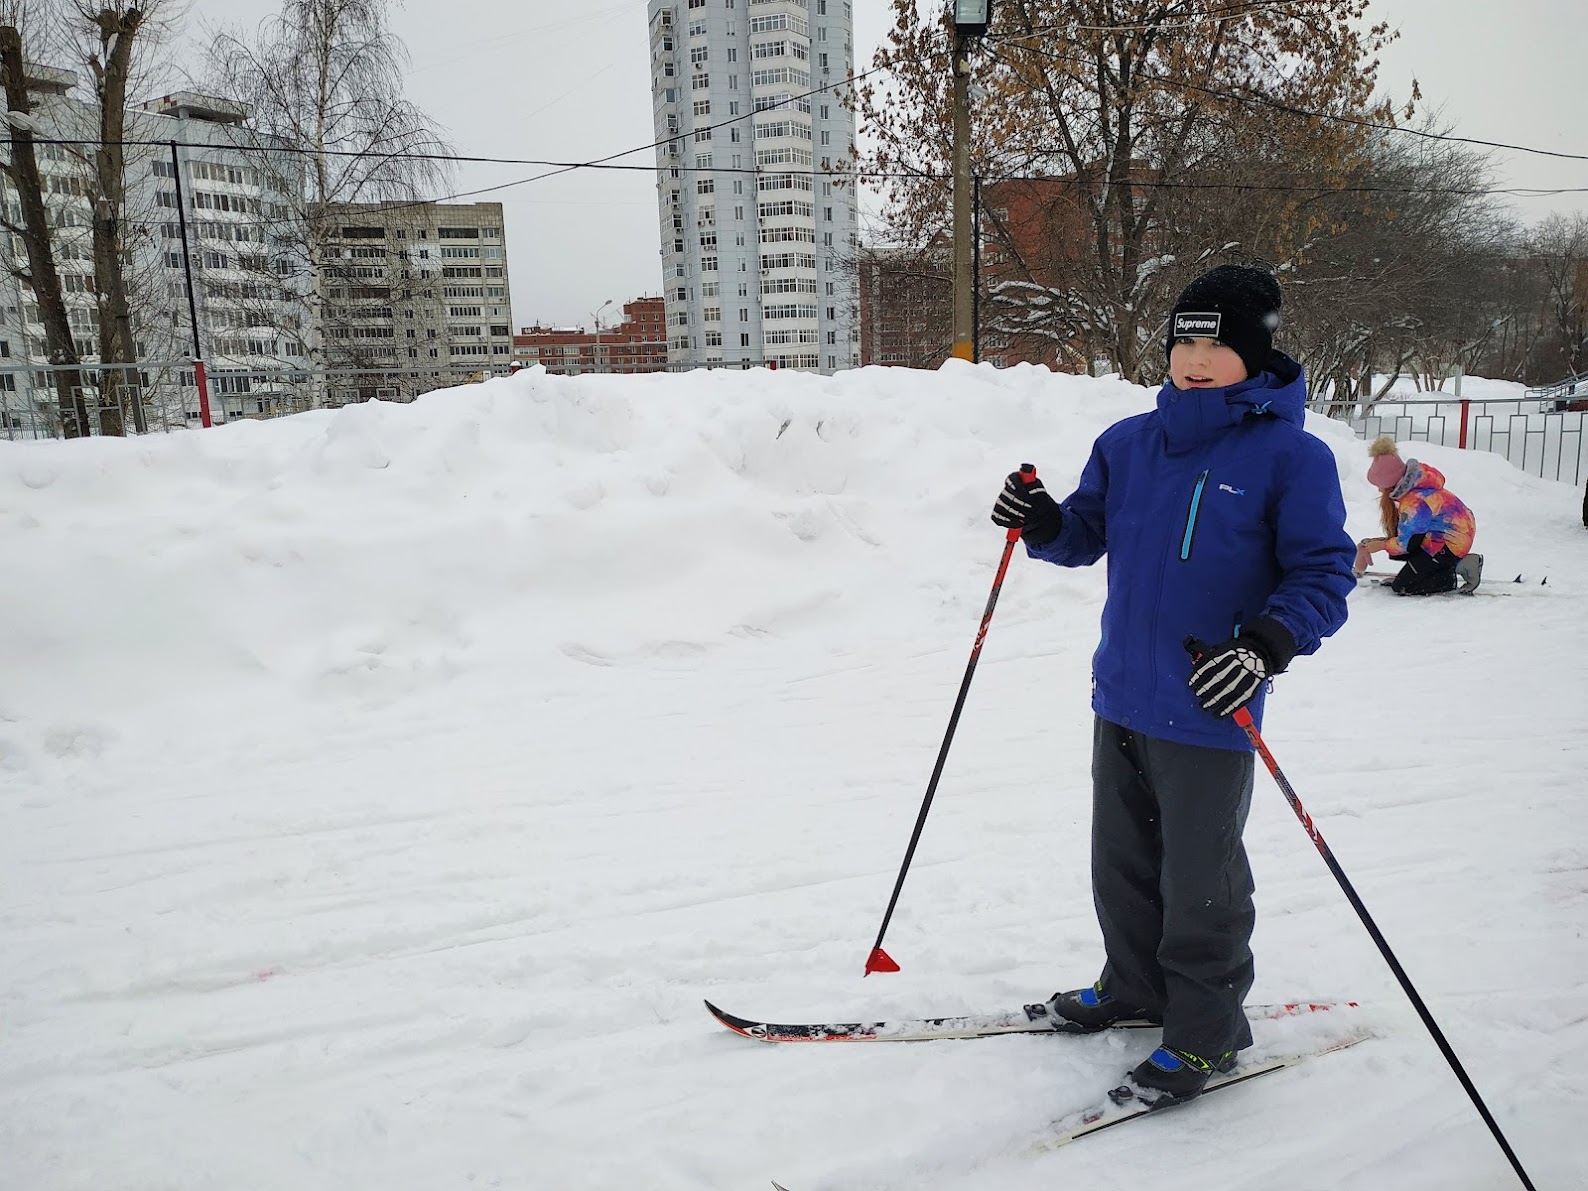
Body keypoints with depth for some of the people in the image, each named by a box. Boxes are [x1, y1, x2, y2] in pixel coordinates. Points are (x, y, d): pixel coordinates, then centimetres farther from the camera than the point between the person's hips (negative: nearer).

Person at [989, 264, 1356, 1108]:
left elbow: (1324, 578, -11)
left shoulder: (1290, 455, -10)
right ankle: (1134, 986, 41)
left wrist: (1265, 646, -27)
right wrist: (1042, 522, -8)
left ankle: (1205, 1031, 26)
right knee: (1121, 862, 20)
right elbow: (1086, 535, 14)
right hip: (1121, 699, 6)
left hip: (1209, 714, -6)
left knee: (1198, 880, 6)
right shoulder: (1129, 444, 6)